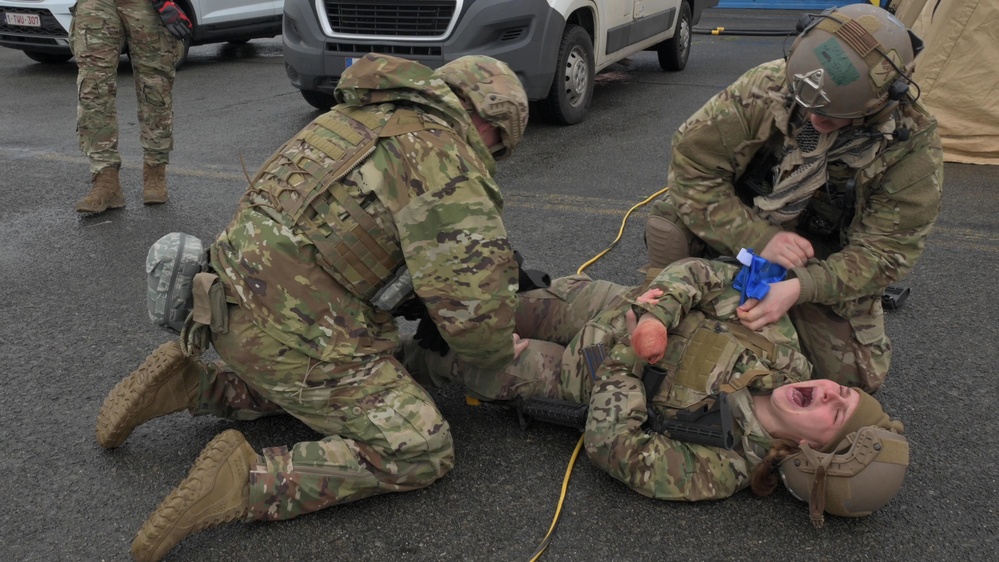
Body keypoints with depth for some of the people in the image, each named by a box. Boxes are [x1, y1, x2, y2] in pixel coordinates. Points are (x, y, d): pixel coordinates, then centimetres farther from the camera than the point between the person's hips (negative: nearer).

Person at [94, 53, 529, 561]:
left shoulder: (367, 114, 15)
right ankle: (246, 482, -11)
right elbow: (470, 302, -19)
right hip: (294, 336, -9)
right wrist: (499, 355, 3)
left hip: (239, 303, 9)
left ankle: (188, 384, 16)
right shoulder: (443, 157, -13)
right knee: (421, 454, -1)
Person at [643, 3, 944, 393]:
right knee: (669, 225, -30)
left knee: (853, 376, -5)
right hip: (750, 232, 0)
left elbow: (886, 249, -21)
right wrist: (758, 238, -32)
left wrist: (800, 288, -38)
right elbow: (692, 163, -24)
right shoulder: (767, 86, -28)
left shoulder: (913, 147, -25)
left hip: (826, 259, 1)